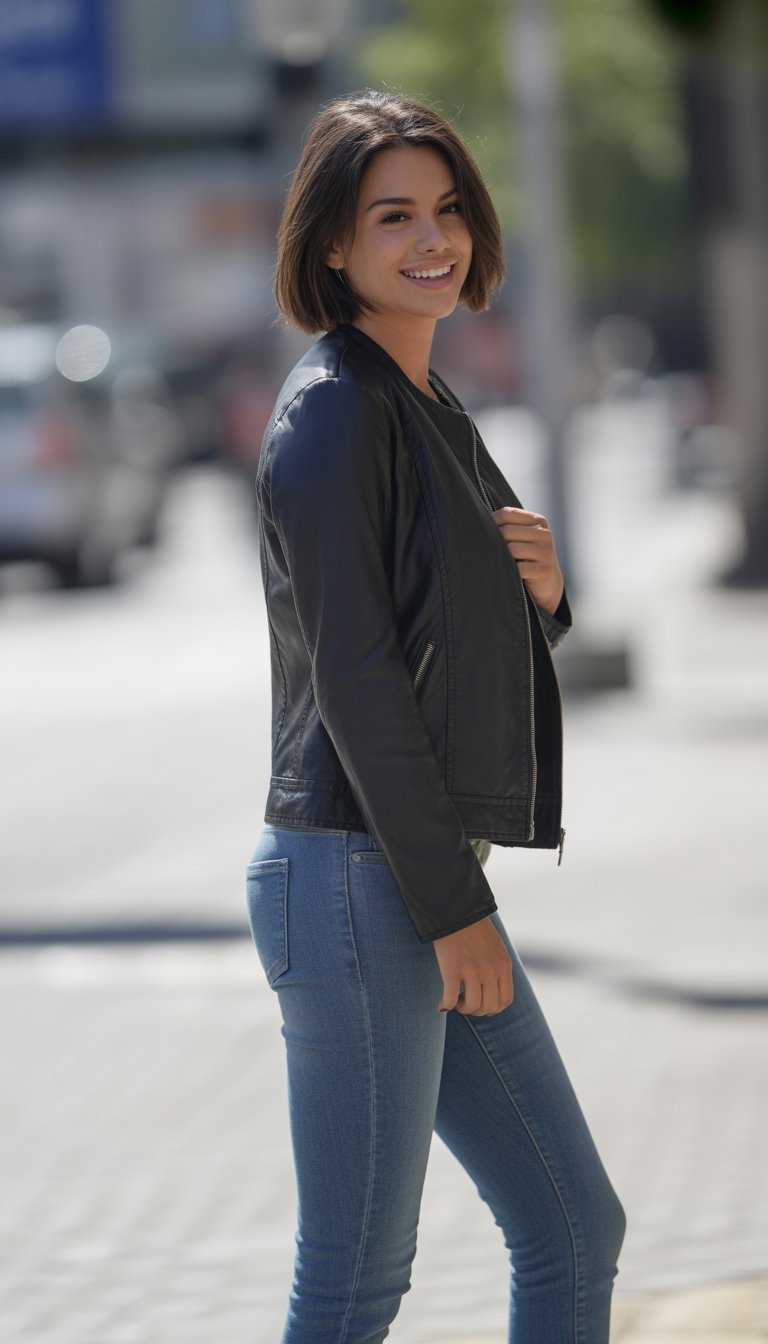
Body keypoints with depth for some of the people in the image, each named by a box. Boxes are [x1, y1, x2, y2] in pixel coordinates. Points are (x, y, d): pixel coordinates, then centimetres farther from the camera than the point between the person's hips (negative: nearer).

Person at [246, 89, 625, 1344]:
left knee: (577, 1232, 12)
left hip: (435, 884, 9)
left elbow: (490, 648, 24)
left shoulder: (432, 410, 16)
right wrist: (453, 906, -16)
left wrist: (542, 591, 0)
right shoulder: (331, 414, -11)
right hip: (358, 881, -9)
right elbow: (354, 677, -16)